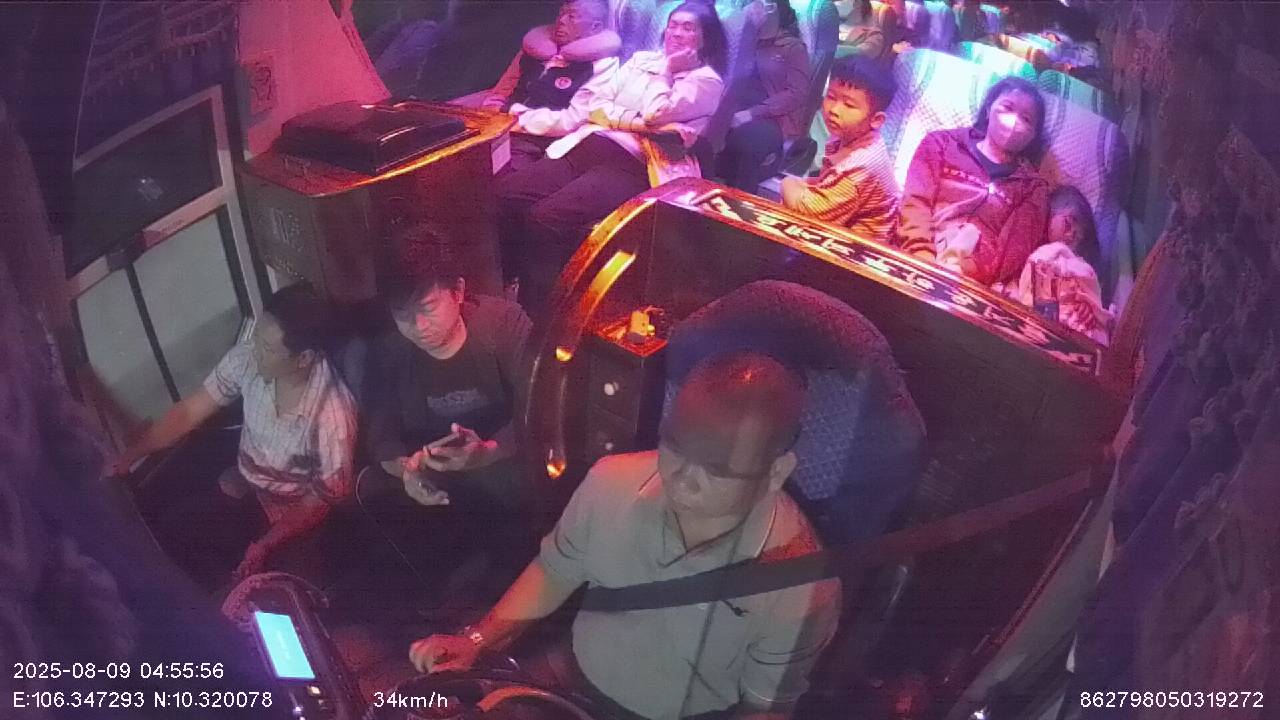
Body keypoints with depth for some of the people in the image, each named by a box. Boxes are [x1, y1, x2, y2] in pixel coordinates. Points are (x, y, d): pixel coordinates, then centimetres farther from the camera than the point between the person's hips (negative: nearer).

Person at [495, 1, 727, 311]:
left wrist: (667, 70, 5)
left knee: (546, 216, -30)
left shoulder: (707, 81, 6)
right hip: (590, 146, 6)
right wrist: (634, 122, -4)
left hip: (631, 166, -6)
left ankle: (533, 312, -19)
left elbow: (655, 115, -9)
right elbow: (597, 106, 12)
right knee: (507, 193, -17)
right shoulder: (642, 59, 23)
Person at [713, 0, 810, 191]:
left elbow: (797, 93, -8)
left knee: (742, 138, -36)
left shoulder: (793, 47, 4)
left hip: (779, 120, -4)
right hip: (742, 116, 5)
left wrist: (752, 113, -18)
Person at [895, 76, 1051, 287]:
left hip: (974, 285, 0)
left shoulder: (1034, 187, 19)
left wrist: (957, 273, -18)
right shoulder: (942, 144, 18)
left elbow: (1015, 252, 2)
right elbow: (915, 206, 3)